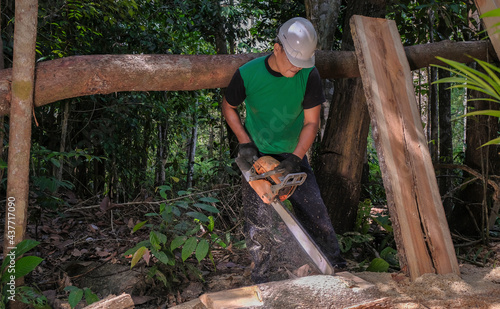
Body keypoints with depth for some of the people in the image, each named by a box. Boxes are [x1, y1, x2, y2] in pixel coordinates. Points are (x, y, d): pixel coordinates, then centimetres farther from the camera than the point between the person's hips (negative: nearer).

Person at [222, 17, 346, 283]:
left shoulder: (309, 75, -15)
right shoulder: (248, 74, -17)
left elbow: (311, 123, -11)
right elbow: (228, 107, 1)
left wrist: (295, 158, -23)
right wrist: (244, 141, -9)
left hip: (293, 156, 2)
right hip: (257, 157, -1)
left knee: (316, 215, 2)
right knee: (258, 222, 0)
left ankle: (337, 269, 19)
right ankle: (261, 281, 16)